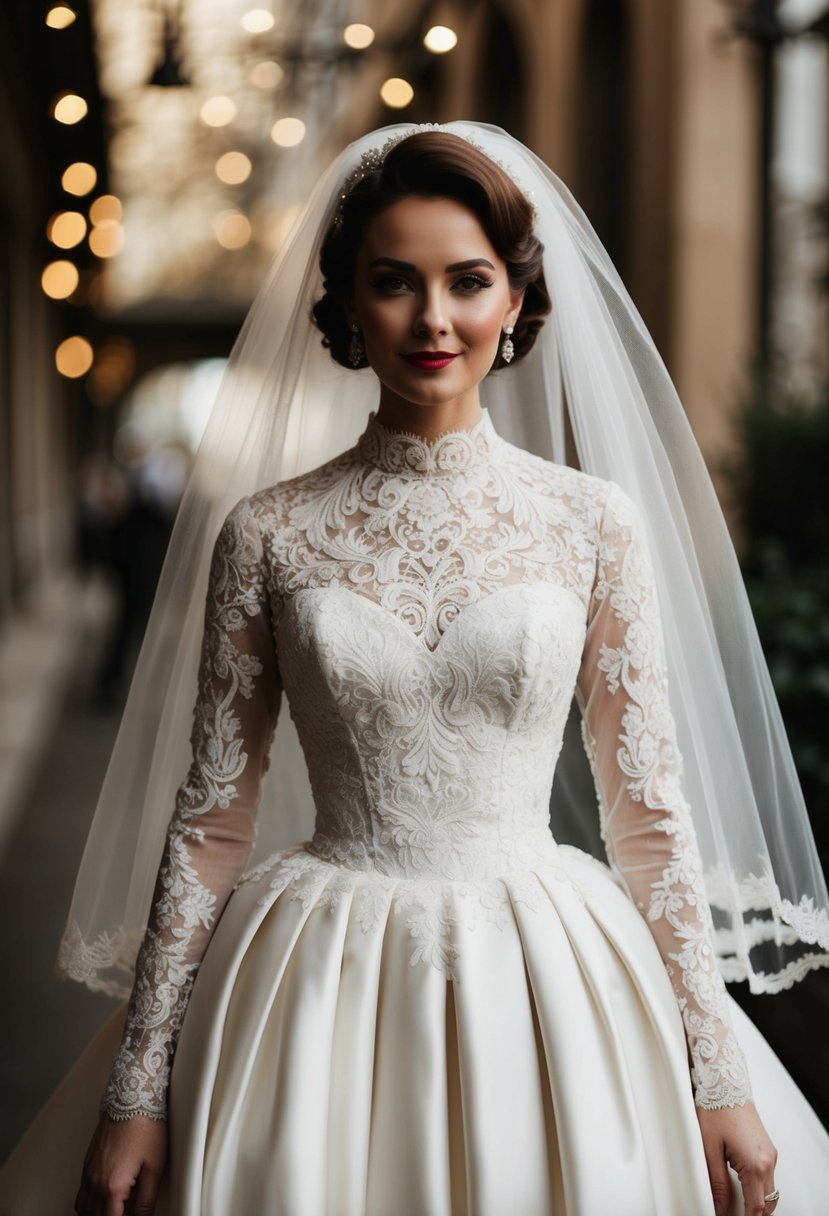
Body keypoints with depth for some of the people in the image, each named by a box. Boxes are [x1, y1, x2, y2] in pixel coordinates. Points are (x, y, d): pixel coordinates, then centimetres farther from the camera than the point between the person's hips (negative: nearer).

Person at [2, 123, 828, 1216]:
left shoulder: (594, 523, -2)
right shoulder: (267, 532, -2)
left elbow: (652, 813, 1)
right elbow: (212, 817, 0)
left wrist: (719, 1077, 0)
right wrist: (137, 1089, -1)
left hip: (543, 982, 1)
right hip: (324, 984, 0)